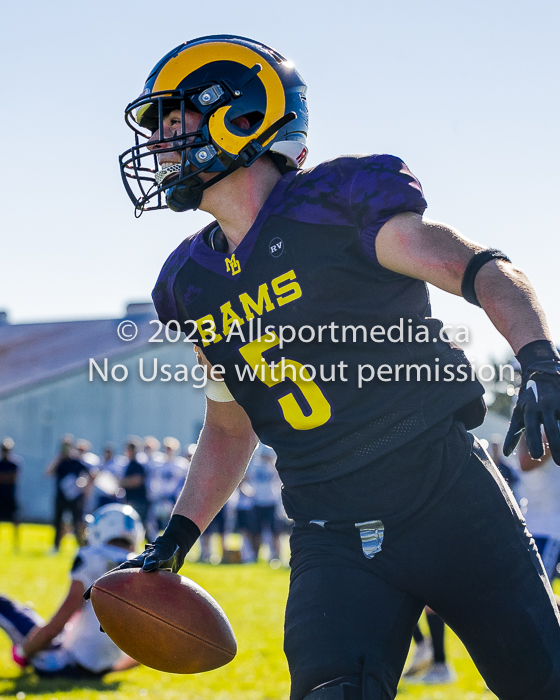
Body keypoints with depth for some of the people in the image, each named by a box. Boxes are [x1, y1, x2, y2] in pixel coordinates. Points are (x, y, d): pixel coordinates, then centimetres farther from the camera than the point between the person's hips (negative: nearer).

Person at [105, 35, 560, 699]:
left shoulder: (333, 206, -8)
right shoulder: (193, 282, 11)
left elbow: (481, 271, -13)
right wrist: (176, 538, 16)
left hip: (448, 497, -4)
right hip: (333, 538, 4)